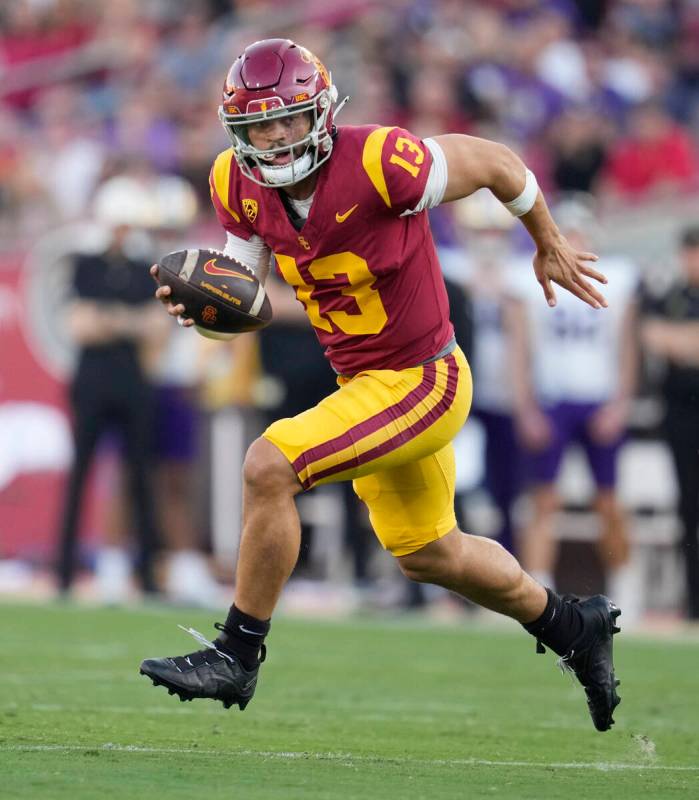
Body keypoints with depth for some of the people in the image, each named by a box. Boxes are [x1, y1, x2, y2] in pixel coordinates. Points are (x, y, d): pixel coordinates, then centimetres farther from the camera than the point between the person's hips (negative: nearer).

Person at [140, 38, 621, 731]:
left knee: (268, 467, -22)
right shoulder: (240, 184, -7)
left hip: (422, 382, -8)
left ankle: (237, 654, -8)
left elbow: (497, 163, -12)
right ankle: (574, 628, 46)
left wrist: (550, 247, 5)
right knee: (428, 555, 24)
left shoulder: (377, 163, -27)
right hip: (362, 382, 8)